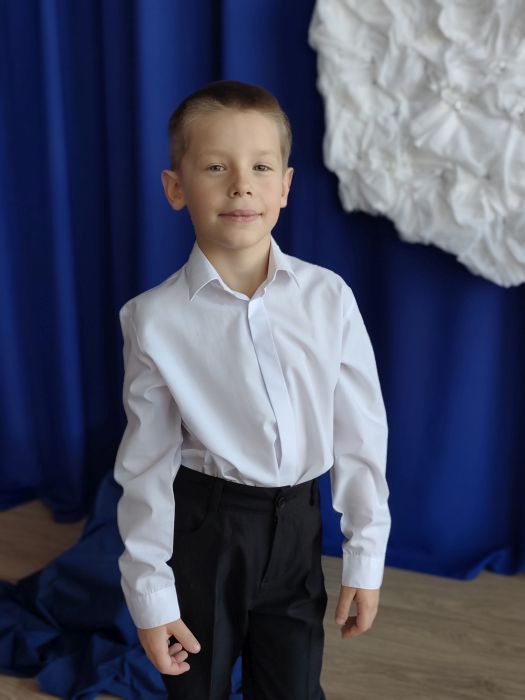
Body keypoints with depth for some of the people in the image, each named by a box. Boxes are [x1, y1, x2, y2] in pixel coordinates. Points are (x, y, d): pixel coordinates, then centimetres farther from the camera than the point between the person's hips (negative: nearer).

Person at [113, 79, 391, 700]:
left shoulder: (329, 298, -10)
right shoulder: (155, 319, -12)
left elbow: (359, 432, -2)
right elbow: (147, 461, -6)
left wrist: (365, 557, 2)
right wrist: (150, 595, -2)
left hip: (296, 522, 1)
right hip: (202, 525, -1)